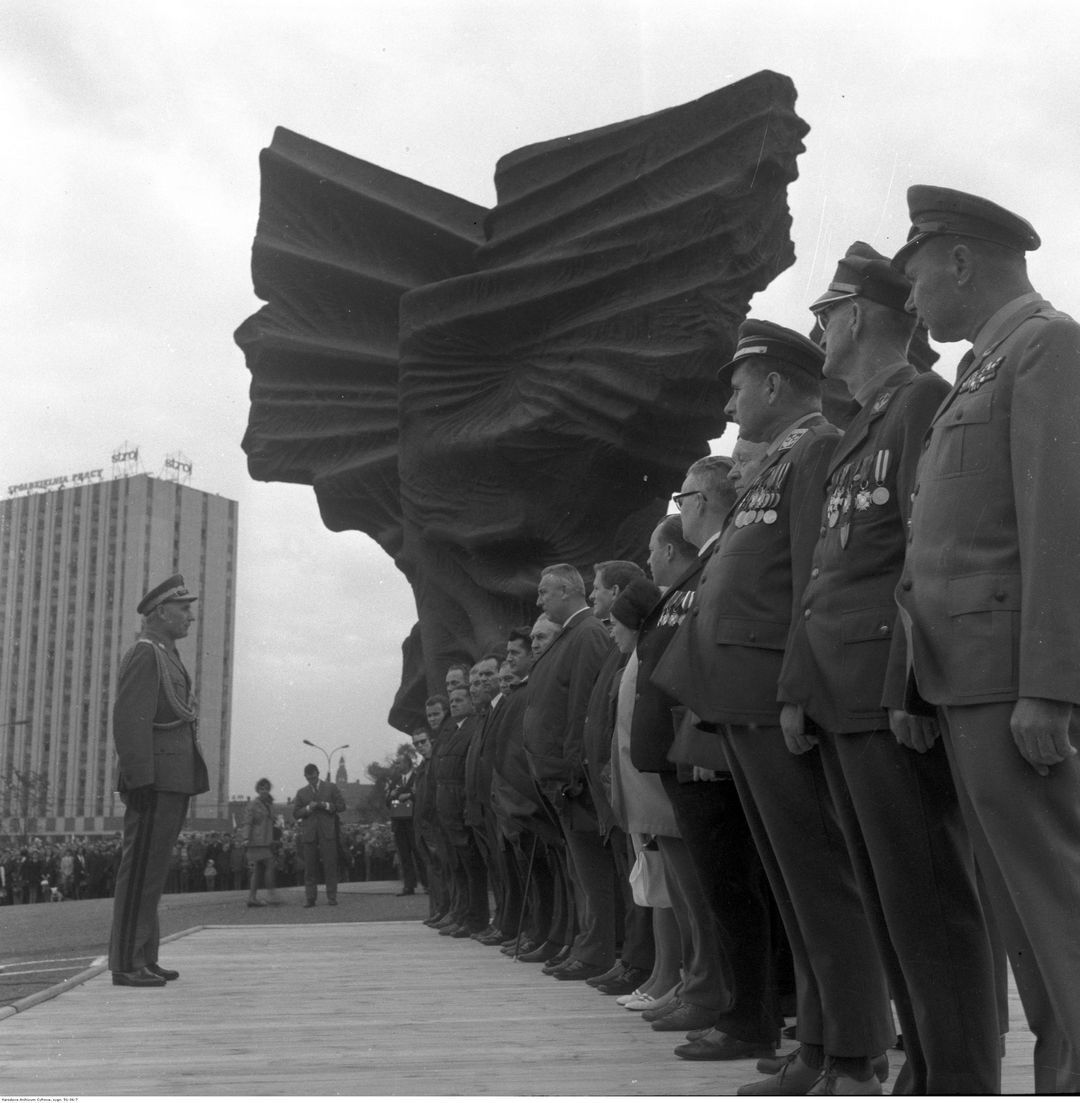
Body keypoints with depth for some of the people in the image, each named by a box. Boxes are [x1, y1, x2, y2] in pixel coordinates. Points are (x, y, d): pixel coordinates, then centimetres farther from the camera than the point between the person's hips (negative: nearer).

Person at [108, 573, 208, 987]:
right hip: (156, 779, -10)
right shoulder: (144, 655, -10)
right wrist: (139, 780, -23)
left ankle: (144, 958, 15)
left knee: (152, 869, 11)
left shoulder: (166, 656, 21)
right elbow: (129, 723, -18)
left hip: (175, 778, 10)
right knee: (141, 868, -8)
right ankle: (127, 964, -6)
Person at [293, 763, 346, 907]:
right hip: (309, 834, 2)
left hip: (328, 832, -2)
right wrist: (308, 808, -9)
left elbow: (341, 806, 5)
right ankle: (309, 898, 4)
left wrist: (326, 805, -10)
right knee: (309, 867, 1)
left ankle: (332, 897, 0)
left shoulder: (331, 787, 9)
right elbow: (295, 814, 9)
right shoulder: (302, 793, 14)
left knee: (330, 865, -4)